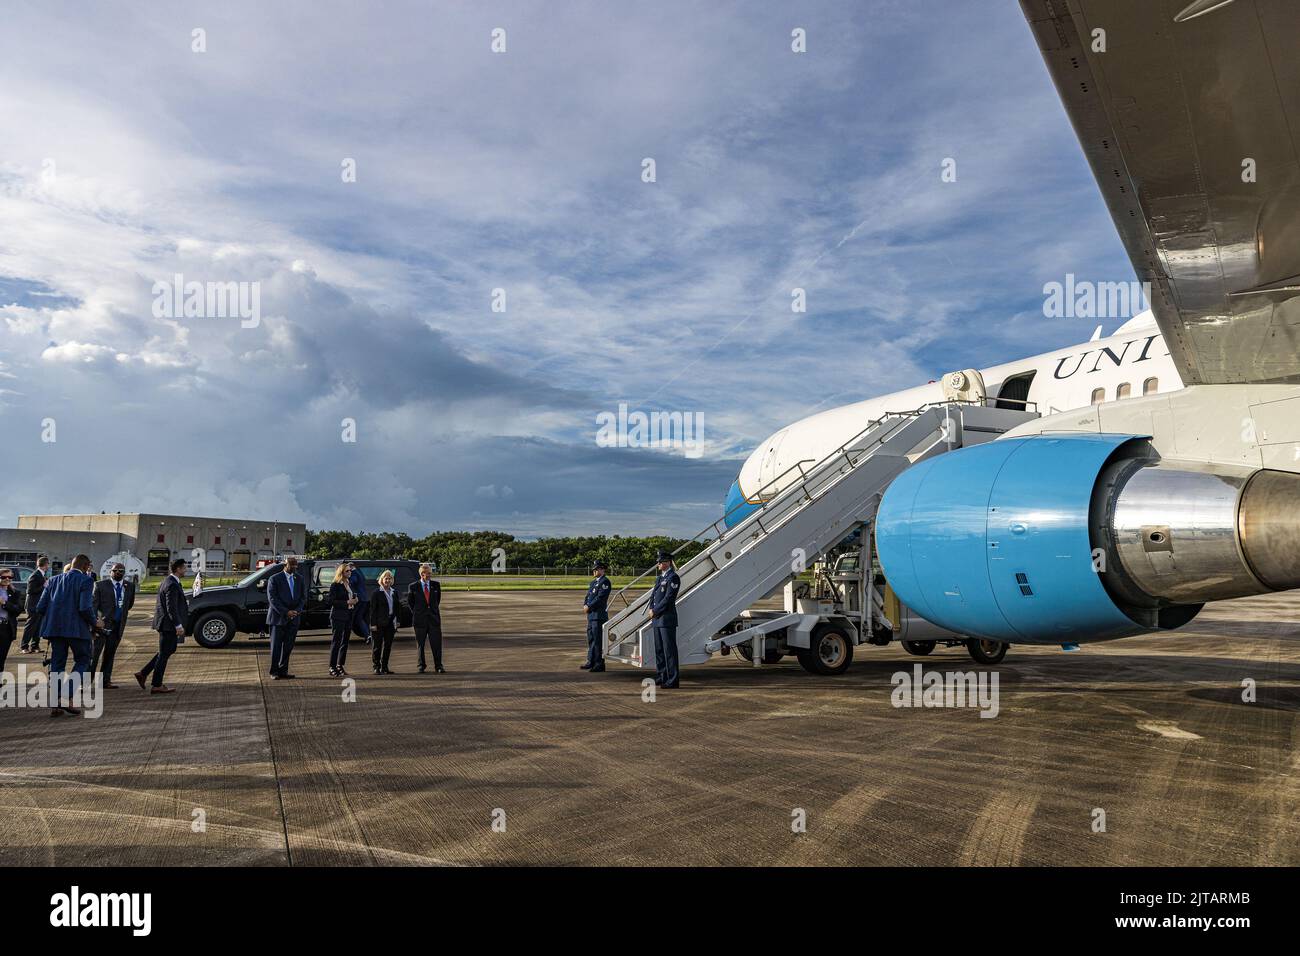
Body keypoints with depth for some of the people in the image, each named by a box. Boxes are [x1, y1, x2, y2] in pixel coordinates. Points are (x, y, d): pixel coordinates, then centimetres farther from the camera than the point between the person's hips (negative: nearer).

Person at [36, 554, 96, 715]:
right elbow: (85, 608, -17)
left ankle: (55, 704, 11)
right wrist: (94, 623, -1)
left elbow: (40, 607, 8)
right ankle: (67, 697, -6)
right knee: (83, 660, 9)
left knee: (57, 664, 12)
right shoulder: (85, 580, -5)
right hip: (77, 628, -5)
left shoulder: (53, 580, 13)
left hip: (54, 628, 5)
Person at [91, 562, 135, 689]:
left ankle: (105, 681, 18)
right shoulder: (100, 585, -3)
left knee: (110, 654, 12)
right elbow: (93, 605, -7)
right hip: (102, 624, -5)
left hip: (118, 626, 5)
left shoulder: (130, 586, 10)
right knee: (94, 654, -8)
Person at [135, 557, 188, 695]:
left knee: (169, 650, 20)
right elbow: (171, 607, -23)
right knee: (164, 654, -1)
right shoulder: (172, 585, -20)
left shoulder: (169, 581, 12)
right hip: (168, 623, -10)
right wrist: (178, 625, -23)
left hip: (166, 623, 10)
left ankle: (143, 673, 21)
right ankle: (156, 685, 7)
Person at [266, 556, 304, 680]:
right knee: (276, 646, 0)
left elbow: (303, 597, 10)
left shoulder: (299, 579, 11)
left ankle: (283, 671, 14)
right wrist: (285, 612, -16)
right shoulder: (275, 579, -4)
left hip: (294, 618, 4)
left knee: (288, 646, 7)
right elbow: (272, 598, -10)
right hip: (278, 618, -4)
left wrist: (297, 610, -7)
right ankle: (274, 672, 6)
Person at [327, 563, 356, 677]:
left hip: (348, 616, 7)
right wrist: (347, 602, -18)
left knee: (345, 642, 9)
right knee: (336, 641, -5)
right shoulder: (335, 585, -8)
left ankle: (340, 666, 16)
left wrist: (354, 601, 0)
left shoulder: (350, 584, 14)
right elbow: (332, 601, -13)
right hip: (338, 616, -7)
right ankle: (332, 668, -2)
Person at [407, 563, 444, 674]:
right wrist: (416, 612, 10)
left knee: (437, 643, -2)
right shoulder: (413, 586, -2)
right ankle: (421, 666, 19)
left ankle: (438, 667, 3)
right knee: (420, 644, 7)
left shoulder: (436, 585, 4)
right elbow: (410, 601, 11)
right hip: (420, 619, -1)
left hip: (434, 618, 1)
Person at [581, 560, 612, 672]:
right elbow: (588, 595, 19)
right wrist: (585, 605, 0)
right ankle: (591, 662, 22)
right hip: (591, 614, 9)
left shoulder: (605, 582, -10)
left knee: (597, 640, -7)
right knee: (591, 638, 13)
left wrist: (589, 607, -13)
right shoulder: (593, 582, 18)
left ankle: (599, 664, -2)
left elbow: (600, 598, -18)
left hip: (599, 615, -9)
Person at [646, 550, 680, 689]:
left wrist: (655, 611, -12)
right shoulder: (660, 578, 17)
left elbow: (668, 598, -17)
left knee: (669, 649, -5)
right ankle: (661, 677, 21)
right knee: (659, 649, 13)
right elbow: (653, 595, 17)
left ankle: (672, 680, -1)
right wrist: (651, 609, -1)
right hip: (657, 620, 9)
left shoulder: (673, 577, -11)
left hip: (667, 620, -9)